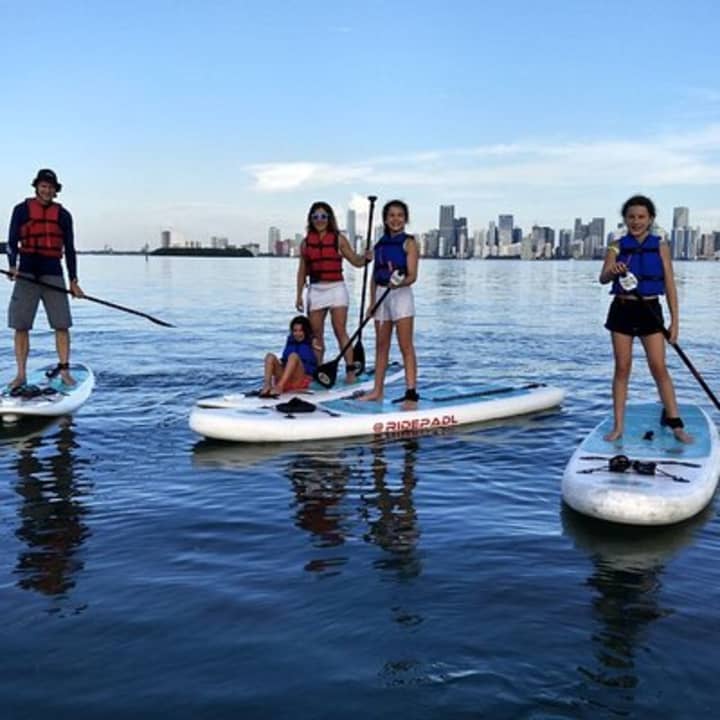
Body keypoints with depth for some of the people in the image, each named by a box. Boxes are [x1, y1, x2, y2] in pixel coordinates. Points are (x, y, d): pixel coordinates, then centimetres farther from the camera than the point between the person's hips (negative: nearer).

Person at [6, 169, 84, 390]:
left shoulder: (63, 215, 11)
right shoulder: (21, 210, 6)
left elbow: (69, 249, 13)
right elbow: (12, 242, 3)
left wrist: (73, 280, 9)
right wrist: (13, 266, -13)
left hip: (53, 275, 1)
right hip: (26, 275, -1)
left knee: (62, 325, -5)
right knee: (20, 326, -2)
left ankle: (64, 370, 1)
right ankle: (21, 374, 4)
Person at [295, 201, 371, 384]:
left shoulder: (339, 239, 3)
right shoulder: (306, 242, 9)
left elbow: (356, 261, 4)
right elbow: (302, 271, 13)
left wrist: (366, 258, -18)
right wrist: (299, 295, 10)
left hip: (336, 288, -3)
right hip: (315, 290, 3)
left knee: (340, 331, -9)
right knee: (316, 334, 5)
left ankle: (350, 370, -7)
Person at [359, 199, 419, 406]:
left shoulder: (409, 243, -4)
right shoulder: (380, 244, 13)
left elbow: (412, 276, -12)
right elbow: (375, 275, 14)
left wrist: (399, 282, -32)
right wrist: (372, 302, 9)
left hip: (401, 295, -6)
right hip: (382, 296, 6)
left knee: (406, 346, -8)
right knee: (381, 345, 11)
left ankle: (411, 393, -10)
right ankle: (377, 391, 19)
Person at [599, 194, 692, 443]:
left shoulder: (660, 247, 2)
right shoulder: (617, 247, 1)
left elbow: (670, 285, 1)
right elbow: (603, 278, -12)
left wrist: (675, 320, -3)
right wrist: (613, 271, -36)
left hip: (650, 310, -1)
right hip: (622, 310, 1)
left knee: (659, 367, -4)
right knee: (622, 368, 4)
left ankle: (676, 425, 3)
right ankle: (618, 426, 9)